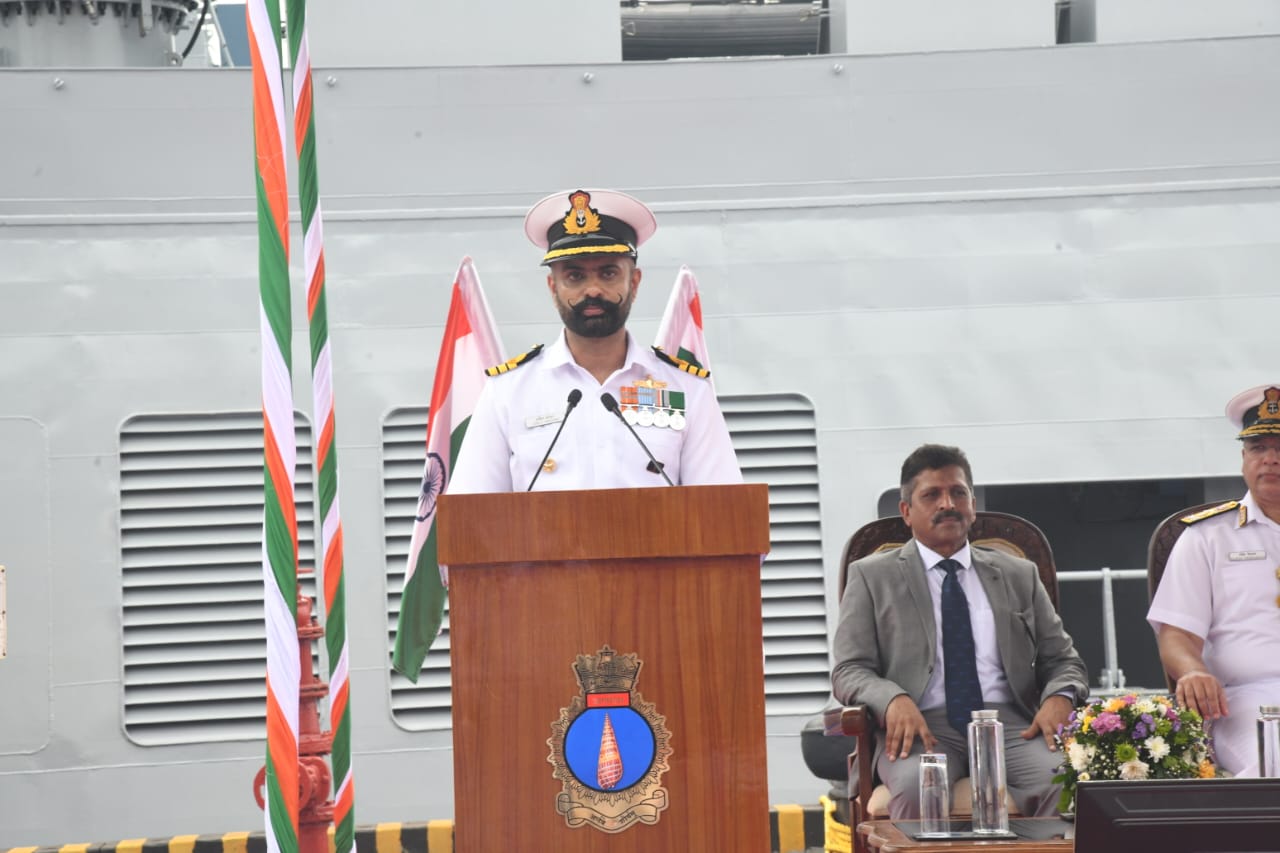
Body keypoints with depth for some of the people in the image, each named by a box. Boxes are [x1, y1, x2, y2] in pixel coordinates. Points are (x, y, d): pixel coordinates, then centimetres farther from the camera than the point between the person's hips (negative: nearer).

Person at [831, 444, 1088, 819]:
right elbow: (849, 670, 7)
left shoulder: (1019, 575, 22)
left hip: (1010, 723, 2)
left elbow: (1062, 659, 21)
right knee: (916, 786, -38)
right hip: (924, 727, -2)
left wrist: (1060, 698, -4)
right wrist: (894, 700, -16)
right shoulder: (872, 576, 14)